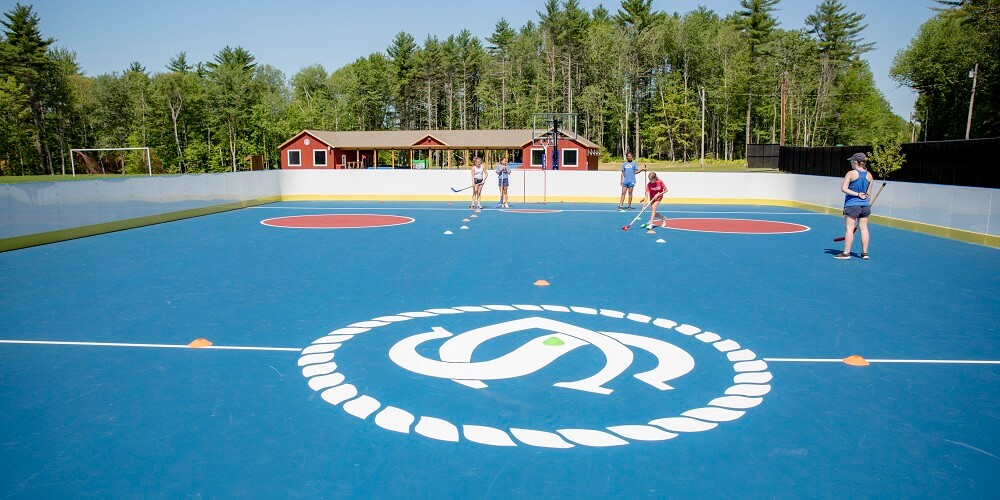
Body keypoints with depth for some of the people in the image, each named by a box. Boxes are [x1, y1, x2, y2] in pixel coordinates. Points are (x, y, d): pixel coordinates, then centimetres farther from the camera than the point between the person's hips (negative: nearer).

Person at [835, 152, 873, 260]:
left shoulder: (851, 174, -9)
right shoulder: (869, 175, 6)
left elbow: (843, 188, -16)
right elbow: (868, 193, 10)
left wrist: (857, 194, -11)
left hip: (852, 205, -5)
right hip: (865, 205, 6)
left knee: (849, 229, -3)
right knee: (864, 228, 9)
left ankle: (846, 253, -1)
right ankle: (865, 253, 13)